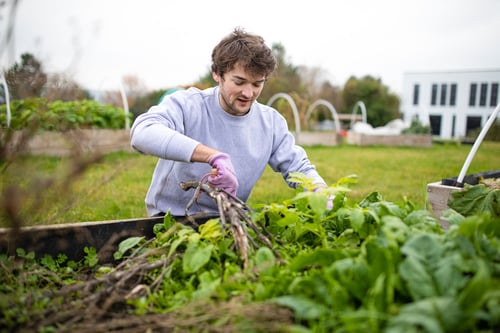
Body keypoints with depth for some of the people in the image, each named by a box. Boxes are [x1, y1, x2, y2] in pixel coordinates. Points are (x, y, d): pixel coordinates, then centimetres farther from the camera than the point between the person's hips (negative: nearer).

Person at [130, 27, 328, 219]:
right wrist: (214, 156, -45)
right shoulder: (187, 105, -16)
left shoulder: (272, 122, -1)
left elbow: (299, 169, 6)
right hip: (170, 219, -5)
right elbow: (142, 133, -35)